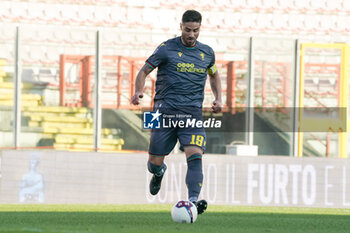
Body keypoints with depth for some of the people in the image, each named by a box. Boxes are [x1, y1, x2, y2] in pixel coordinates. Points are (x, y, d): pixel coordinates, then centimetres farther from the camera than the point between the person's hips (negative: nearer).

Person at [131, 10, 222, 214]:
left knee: (195, 157, -21)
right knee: (155, 162, 3)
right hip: (165, 110, -1)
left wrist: (218, 99, 14)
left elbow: (214, 74, 30)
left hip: (193, 113, 1)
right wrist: (138, 92, -15)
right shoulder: (167, 49, -1)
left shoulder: (207, 53, 11)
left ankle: (193, 200, -30)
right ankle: (159, 173, 40)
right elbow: (144, 71, 4)